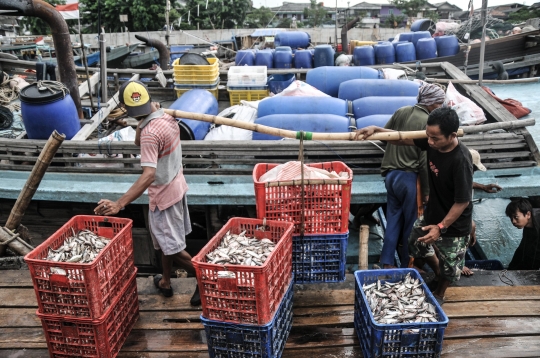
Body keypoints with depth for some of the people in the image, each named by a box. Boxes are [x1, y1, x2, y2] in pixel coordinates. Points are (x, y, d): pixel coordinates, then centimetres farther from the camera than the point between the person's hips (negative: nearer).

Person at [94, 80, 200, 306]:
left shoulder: (150, 133, -29)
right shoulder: (166, 117, -1)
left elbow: (149, 175, -37)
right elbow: (138, 142, 9)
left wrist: (119, 204, -43)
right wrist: (143, 121, -9)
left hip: (163, 194, -10)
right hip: (176, 186, 10)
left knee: (171, 247, 5)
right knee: (165, 241, 23)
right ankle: (165, 282, 38)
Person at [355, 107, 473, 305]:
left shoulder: (461, 160, -35)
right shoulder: (432, 141, -16)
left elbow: (463, 201, -28)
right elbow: (401, 138, -4)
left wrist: (441, 227, -26)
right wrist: (375, 129, -18)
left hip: (454, 224, -6)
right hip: (431, 213, 7)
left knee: (449, 265, 18)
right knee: (417, 243, 28)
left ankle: (439, 293, 48)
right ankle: (438, 271, 55)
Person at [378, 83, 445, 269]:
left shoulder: (401, 112, 4)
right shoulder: (427, 122, -14)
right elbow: (425, 161, -16)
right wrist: (426, 191, -9)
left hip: (390, 174, 6)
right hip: (409, 177, -6)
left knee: (393, 219, 13)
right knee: (410, 223, 9)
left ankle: (387, 263, 15)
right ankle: (407, 265, 22)